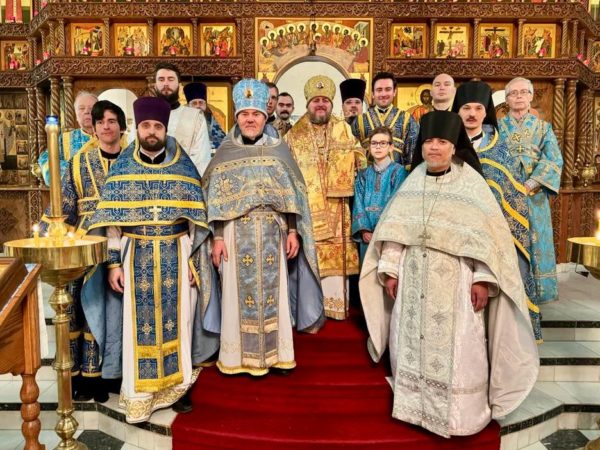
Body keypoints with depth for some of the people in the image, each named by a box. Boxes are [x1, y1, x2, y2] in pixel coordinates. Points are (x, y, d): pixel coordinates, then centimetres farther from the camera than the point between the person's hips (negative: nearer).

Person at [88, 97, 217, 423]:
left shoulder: (183, 166, 2)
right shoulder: (123, 167, 2)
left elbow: (195, 218, 2)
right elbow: (111, 219, 1)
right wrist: (113, 263, -4)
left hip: (176, 255, 0)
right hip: (136, 255, 0)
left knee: (175, 319, 7)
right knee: (140, 323, 4)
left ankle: (174, 385, 23)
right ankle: (139, 395, 17)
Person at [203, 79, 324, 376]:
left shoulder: (279, 150, 7)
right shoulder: (225, 153, 5)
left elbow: (291, 195, 4)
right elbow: (216, 199, 1)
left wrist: (292, 232, -3)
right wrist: (218, 237, -6)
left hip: (273, 233, 1)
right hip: (237, 233, 0)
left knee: (272, 291, 5)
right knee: (240, 293, 2)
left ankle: (273, 353, 18)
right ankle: (240, 356, 15)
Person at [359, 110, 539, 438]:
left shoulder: (471, 185, -4)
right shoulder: (412, 183, 7)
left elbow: (487, 234, -8)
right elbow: (394, 229, 7)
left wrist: (483, 279, -14)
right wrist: (390, 269, 2)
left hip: (455, 281, -3)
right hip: (413, 280, 4)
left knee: (454, 350, 2)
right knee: (414, 344, 11)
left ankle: (456, 415, 20)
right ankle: (416, 405, 28)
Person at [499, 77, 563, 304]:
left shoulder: (543, 128, 9)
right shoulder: (497, 126, 9)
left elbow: (554, 160, -3)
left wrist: (529, 185, -16)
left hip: (533, 195, 0)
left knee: (534, 241, 0)